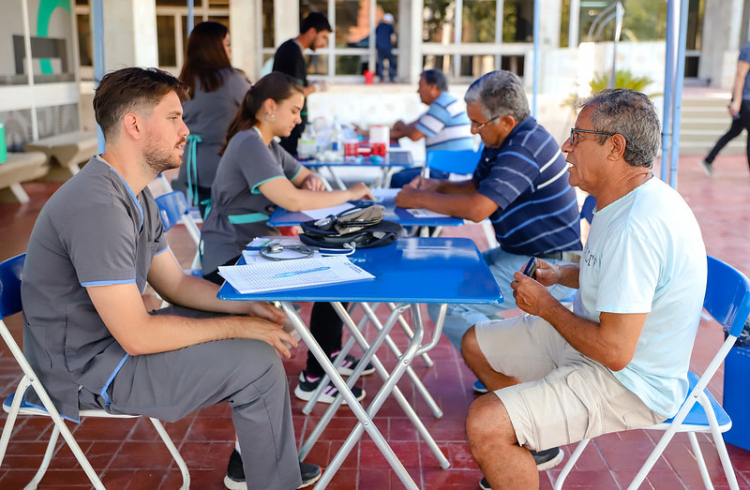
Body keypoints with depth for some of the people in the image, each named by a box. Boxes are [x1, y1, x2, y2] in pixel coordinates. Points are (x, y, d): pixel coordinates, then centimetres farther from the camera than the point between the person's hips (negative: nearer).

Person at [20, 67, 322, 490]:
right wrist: (240, 327, -18)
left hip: (114, 339, 10)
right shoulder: (98, 207, -27)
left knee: (253, 331, 13)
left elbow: (176, 283, 12)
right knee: (259, 362, -15)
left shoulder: (136, 196, 6)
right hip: (86, 372, -10)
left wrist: (248, 306, -3)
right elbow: (136, 336, -27)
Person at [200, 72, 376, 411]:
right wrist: (349, 194, -16)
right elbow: (291, 199, -28)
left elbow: (306, 178, 24)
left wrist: (312, 183, -1)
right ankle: (314, 378, -6)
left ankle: (330, 353, 17)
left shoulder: (268, 146, 13)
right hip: (230, 262, -10)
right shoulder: (249, 144, -18)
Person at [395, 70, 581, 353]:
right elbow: (476, 186, 24)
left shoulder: (525, 147, -23)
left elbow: (476, 209, -29)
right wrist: (438, 186, 4)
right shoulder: (502, 141, 9)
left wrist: (419, 199, -15)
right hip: (521, 254, 11)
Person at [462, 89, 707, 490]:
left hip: (627, 382, -10)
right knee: (476, 344, 17)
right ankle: (536, 445, 33)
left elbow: (615, 351, -32)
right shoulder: (630, 200, 3)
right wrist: (561, 274, 4)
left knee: (484, 425, -26)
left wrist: (547, 307, -16)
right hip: (594, 341, 11)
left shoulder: (637, 226, -31)